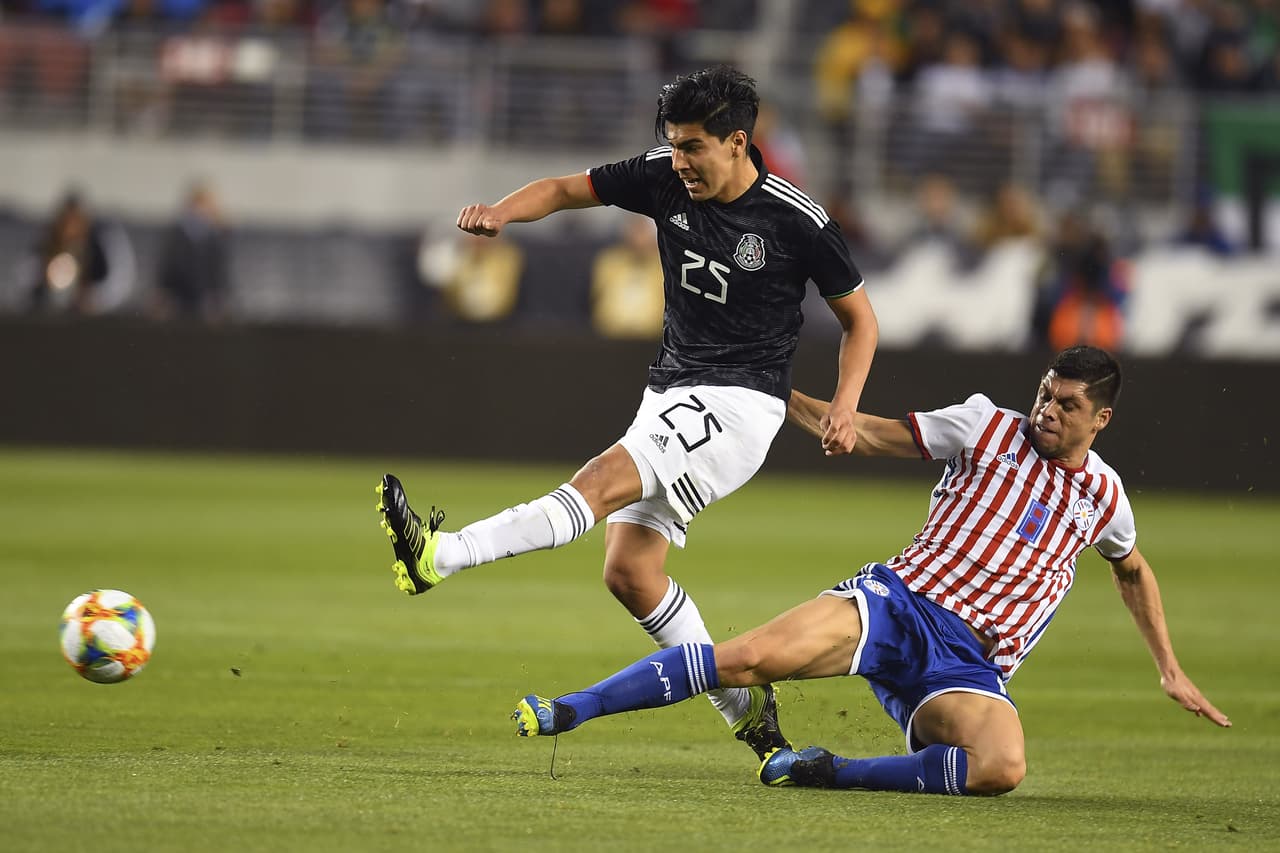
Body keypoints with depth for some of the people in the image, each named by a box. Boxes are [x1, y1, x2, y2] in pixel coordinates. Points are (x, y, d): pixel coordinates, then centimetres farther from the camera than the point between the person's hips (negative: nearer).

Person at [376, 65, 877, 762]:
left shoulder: (798, 222, -11)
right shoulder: (665, 181, 1)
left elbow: (859, 317, 1)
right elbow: (567, 189, 8)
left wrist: (843, 407, -13)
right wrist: (501, 212, -13)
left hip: (739, 405, -7)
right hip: (671, 393, 7)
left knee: (603, 480, -26)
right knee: (629, 573, 1)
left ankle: (439, 556, -39)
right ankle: (743, 706, 13)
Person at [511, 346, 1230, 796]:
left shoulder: (1103, 496, 14)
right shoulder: (988, 426, 8)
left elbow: (1133, 571, 34)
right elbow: (870, 435, 13)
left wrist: (1170, 671, 31)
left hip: (969, 666, 1)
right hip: (899, 602, -1)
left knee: (1002, 769, -33)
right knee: (750, 658, -27)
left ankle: (833, 773, -19)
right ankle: (569, 711, -22)